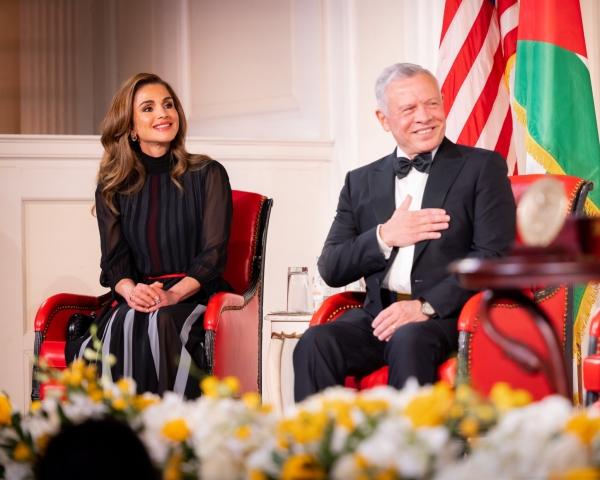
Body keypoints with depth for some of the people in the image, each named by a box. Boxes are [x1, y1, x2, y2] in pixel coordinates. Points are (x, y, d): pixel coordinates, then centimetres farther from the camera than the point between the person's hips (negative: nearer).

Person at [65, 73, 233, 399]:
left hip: (194, 297, -2)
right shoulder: (112, 188, 14)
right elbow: (113, 262, 6)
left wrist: (173, 294, -19)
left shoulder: (207, 175, 8)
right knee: (121, 328, -34)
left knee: (159, 324, -36)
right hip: (133, 302, 2)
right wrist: (131, 291, -18)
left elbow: (214, 253, -1)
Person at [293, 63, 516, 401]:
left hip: (449, 315, -3)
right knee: (316, 343, -27)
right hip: (378, 315, 3)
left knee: (408, 339, -36)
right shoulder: (362, 182, 19)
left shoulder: (482, 167, 8)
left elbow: (494, 256, -4)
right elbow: (331, 270, 13)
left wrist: (427, 307, -15)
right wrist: (384, 238, -5)